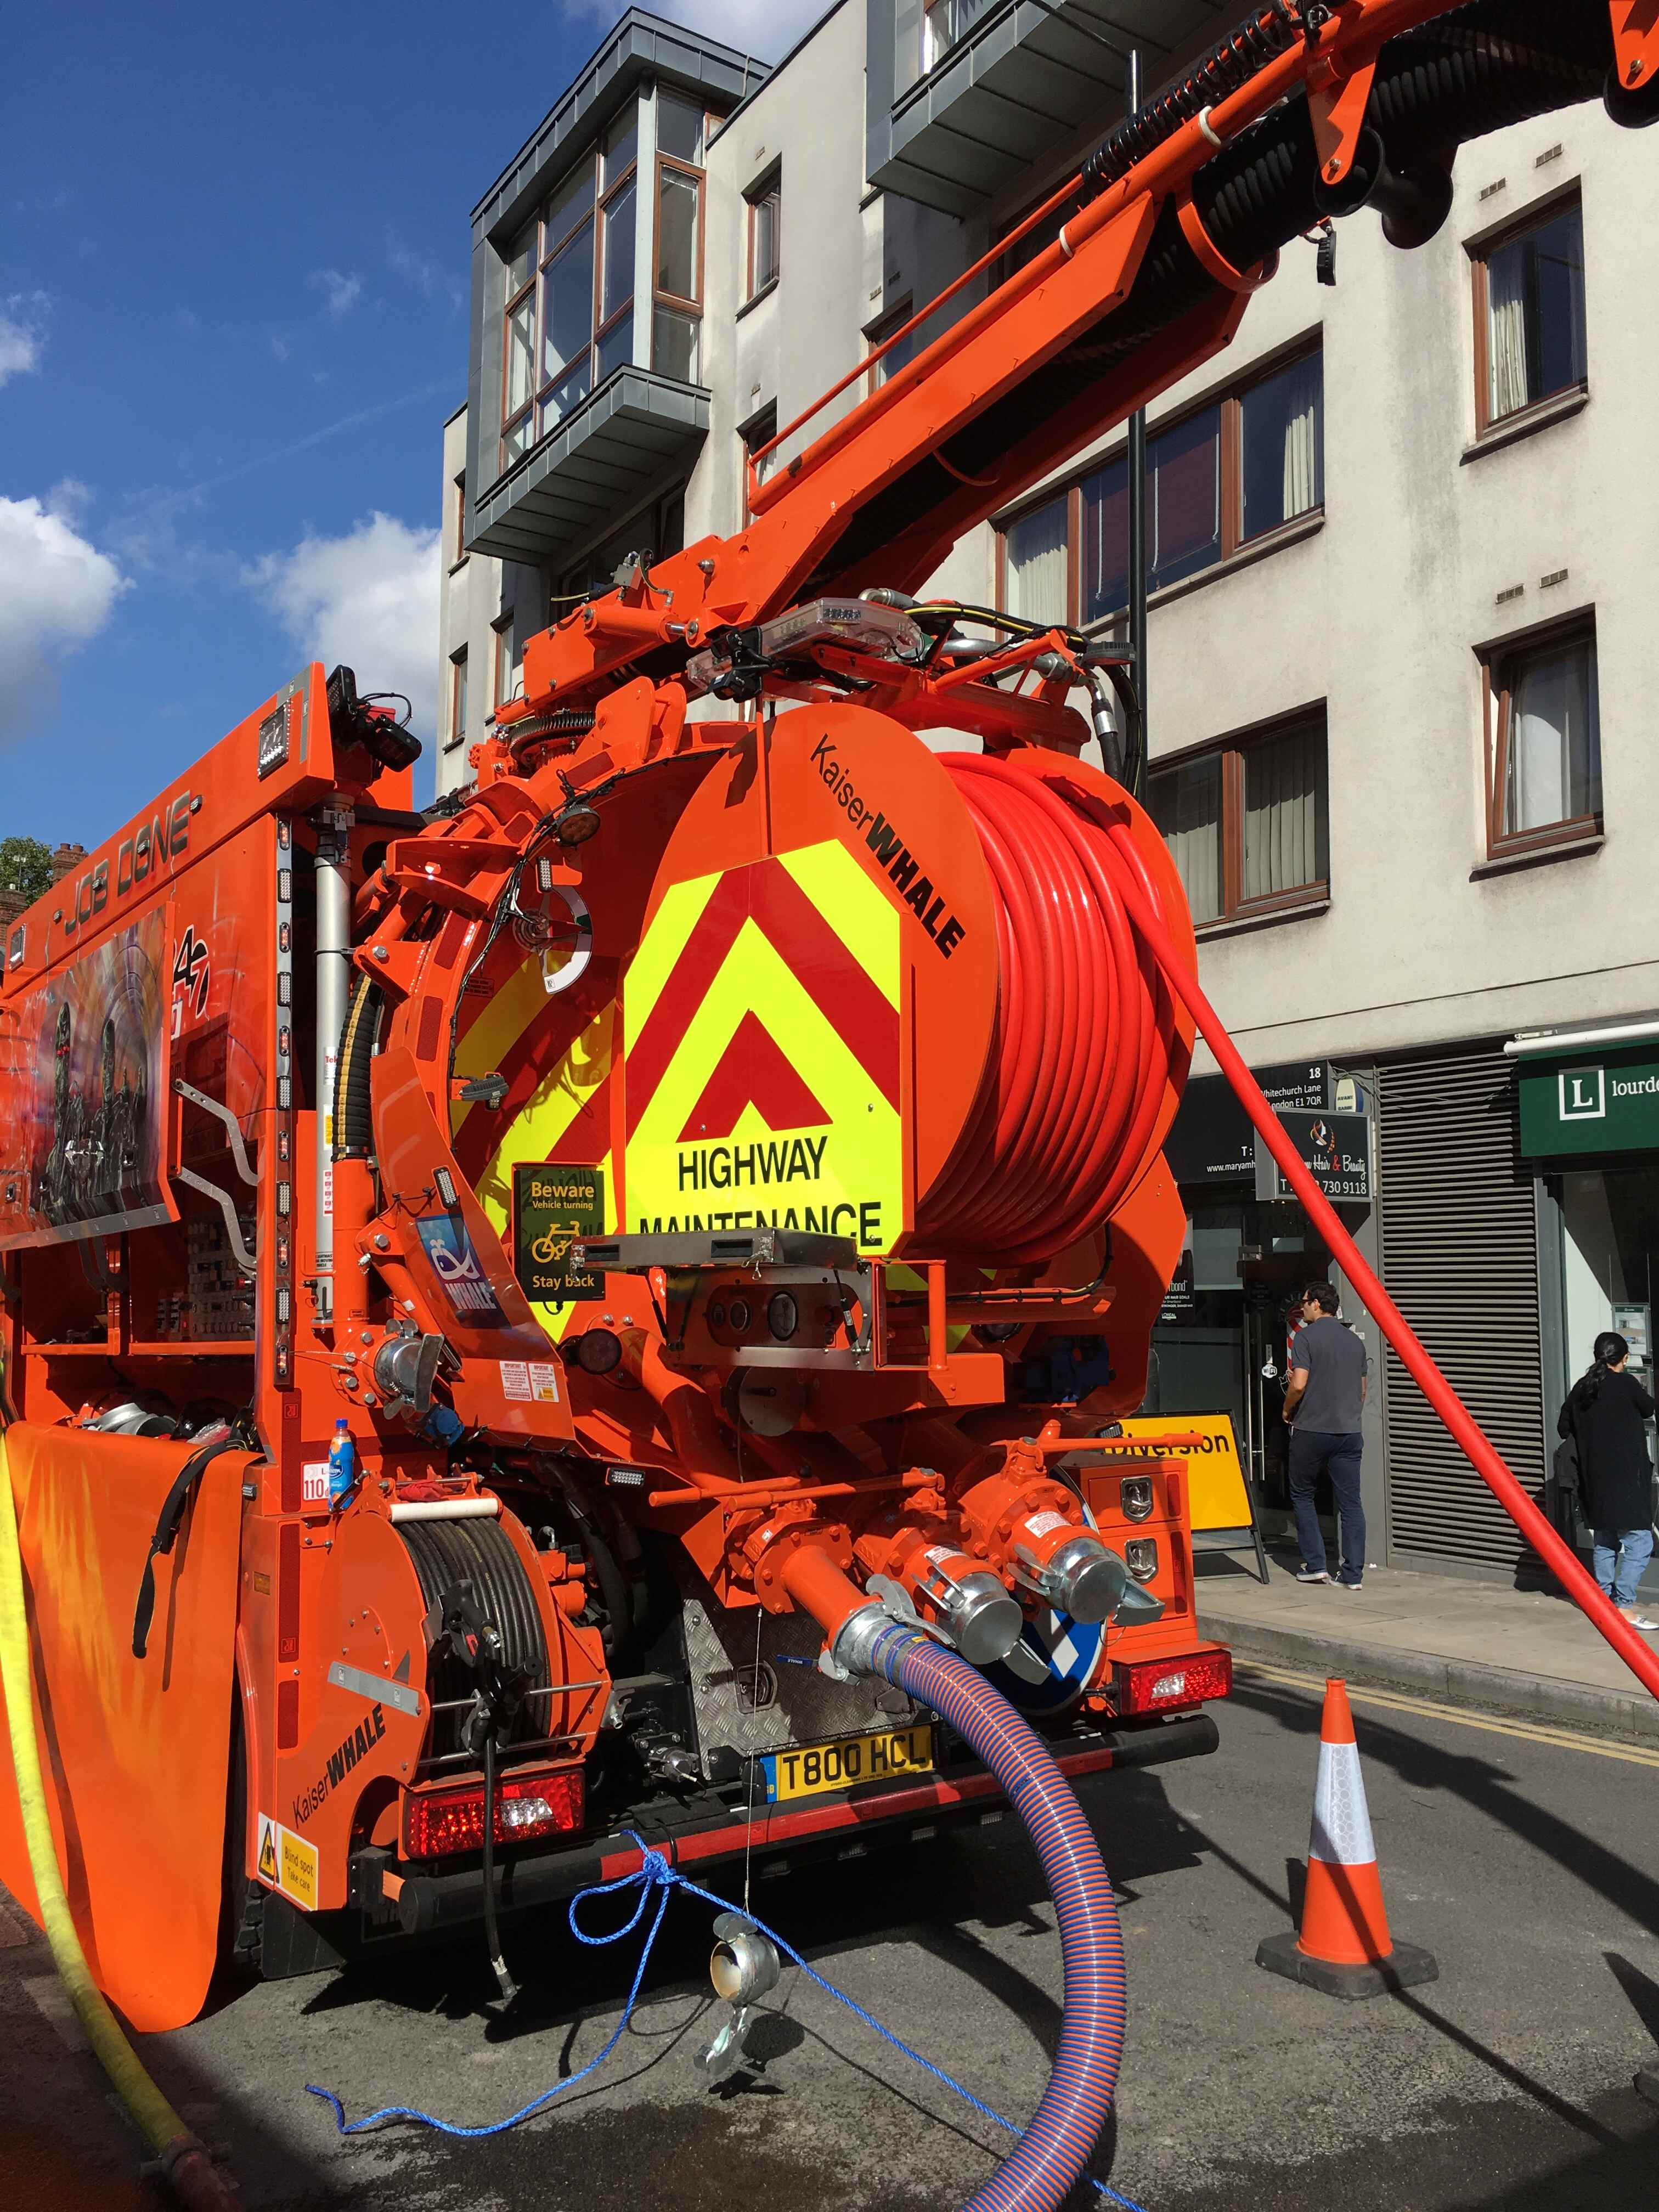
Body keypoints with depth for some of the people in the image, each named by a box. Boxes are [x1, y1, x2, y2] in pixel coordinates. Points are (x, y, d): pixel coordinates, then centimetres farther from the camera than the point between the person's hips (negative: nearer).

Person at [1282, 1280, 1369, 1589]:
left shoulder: (1307, 1336, -7)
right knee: (1350, 1502, 4)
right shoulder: (1355, 1340, 12)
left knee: (1302, 1496, 12)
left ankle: (1315, 1565, 9)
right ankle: (1353, 1574, 2)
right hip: (1349, 1432, 5)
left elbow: (1299, 1384, -15)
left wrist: (1287, 1410, 2)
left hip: (1311, 1430, -5)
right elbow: (1363, 1391, 17)